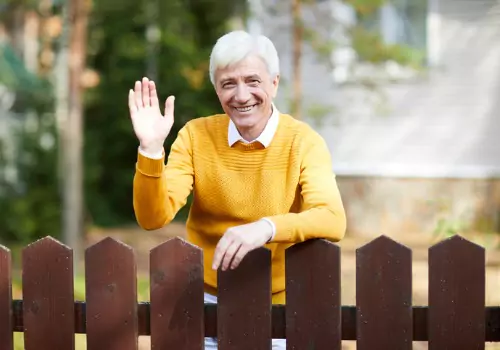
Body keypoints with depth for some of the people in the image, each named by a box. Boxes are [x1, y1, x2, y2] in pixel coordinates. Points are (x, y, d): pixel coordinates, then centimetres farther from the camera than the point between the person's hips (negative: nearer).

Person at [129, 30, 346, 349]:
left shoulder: (303, 142, -10)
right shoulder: (196, 136, -5)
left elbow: (333, 222, -25)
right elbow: (154, 218, -12)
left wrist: (266, 228, -41)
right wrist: (151, 149, -25)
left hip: (277, 306, -1)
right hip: (206, 301, 1)